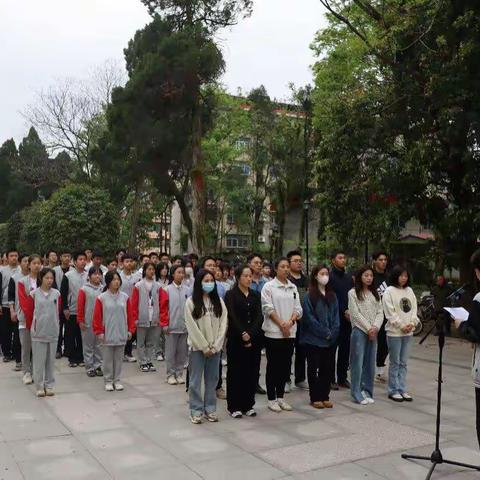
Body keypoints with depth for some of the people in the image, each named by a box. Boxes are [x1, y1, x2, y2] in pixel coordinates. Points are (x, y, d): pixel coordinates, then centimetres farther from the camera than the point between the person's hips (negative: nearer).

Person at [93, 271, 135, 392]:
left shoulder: (125, 297, 1)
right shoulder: (101, 298, -6)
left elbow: (130, 315, 5)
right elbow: (97, 317, -4)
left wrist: (130, 330, 3)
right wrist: (99, 332, -6)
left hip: (121, 334, 2)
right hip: (107, 335, -2)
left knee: (119, 359, 11)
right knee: (108, 359, 7)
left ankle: (117, 380, 22)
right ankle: (108, 381, 19)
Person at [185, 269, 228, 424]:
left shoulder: (219, 301, 6)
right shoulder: (191, 302, -4)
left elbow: (223, 324, 2)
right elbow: (192, 327, -9)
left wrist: (215, 346, -7)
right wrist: (205, 347, -11)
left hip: (215, 347, 3)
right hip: (197, 347, -3)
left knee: (212, 379, 9)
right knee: (196, 380, 3)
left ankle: (210, 409, 20)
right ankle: (196, 411, 12)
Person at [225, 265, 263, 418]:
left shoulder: (255, 295, 9)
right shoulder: (231, 295, -3)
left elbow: (259, 317, -1)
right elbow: (232, 317, -12)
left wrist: (250, 334, -14)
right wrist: (243, 334, -18)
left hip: (254, 339, 4)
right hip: (236, 339, -4)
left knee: (252, 372, 7)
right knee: (235, 372, 2)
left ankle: (248, 405, 18)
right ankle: (234, 406, 11)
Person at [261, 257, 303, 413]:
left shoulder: (293, 288, 12)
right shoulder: (269, 286, -3)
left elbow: (298, 309, 7)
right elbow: (268, 308, -10)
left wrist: (289, 322, -10)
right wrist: (281, 324, -14)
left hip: (290, 333, 5)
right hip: (273, 332, -5)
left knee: (285, 366, 10)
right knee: (273, 366, 2)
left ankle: (280, 397, 21)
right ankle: (271, 399, 11)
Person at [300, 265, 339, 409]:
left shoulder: (332, 295, 10)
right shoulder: (309, 295, -7)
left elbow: (336, 315, 8)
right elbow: (309, 317, -12)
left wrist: (332, 333, -6)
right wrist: (324, 332, -12)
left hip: (330, 340, 5)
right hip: (313, 339, -5)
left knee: (327, 368, 8)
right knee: (313, 368, 5)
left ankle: (325, 397, 19)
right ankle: (315, 398, 13)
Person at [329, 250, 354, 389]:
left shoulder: (349, 277, 16)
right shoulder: (330, 277, -5)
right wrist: (344, 311, -14)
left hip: (347, 318, 6)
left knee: (345, 348, 8)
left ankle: (342, 378, 17)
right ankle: (331, 379, 6)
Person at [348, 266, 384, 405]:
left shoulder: (375, 294, 14)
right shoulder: (353, 293, -3)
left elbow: (380, 313, 7)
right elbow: (355, 314, -9)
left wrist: (376, 327, -9)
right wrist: (368, 328, -12)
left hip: (373, 332, 5)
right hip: (359, 331, -5)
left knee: (370, 362, 7)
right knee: (358, 362, -3)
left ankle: (367, 391, 17)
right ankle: (357, 393, 4)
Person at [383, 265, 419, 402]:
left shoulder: (409, 291, 11)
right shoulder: (389, 291, -7)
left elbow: (414, 309, 9)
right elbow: (390, 313, -12)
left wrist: (412, 323, -6)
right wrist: (401, 326, -14)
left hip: (408, 332, 5)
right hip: (394, 332, -5)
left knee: (403, 363, 11)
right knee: (395, 363, 1)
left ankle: (402, 389, 17)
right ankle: (393, 390, 9)